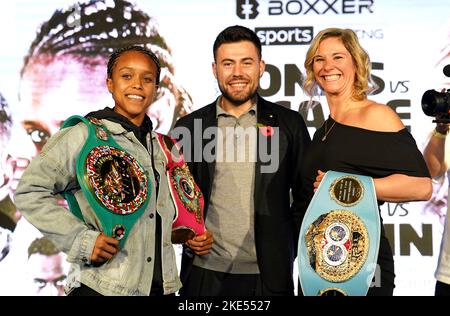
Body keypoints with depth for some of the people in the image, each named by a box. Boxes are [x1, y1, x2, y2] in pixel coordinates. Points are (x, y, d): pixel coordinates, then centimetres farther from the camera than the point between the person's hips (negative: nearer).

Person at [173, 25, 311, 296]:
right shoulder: (189, 127, 3)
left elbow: (305, 195, 5)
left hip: (269, 273, 0)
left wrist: (289, 250, -2)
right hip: (204, 272, 1)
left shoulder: (289, 123, 1)